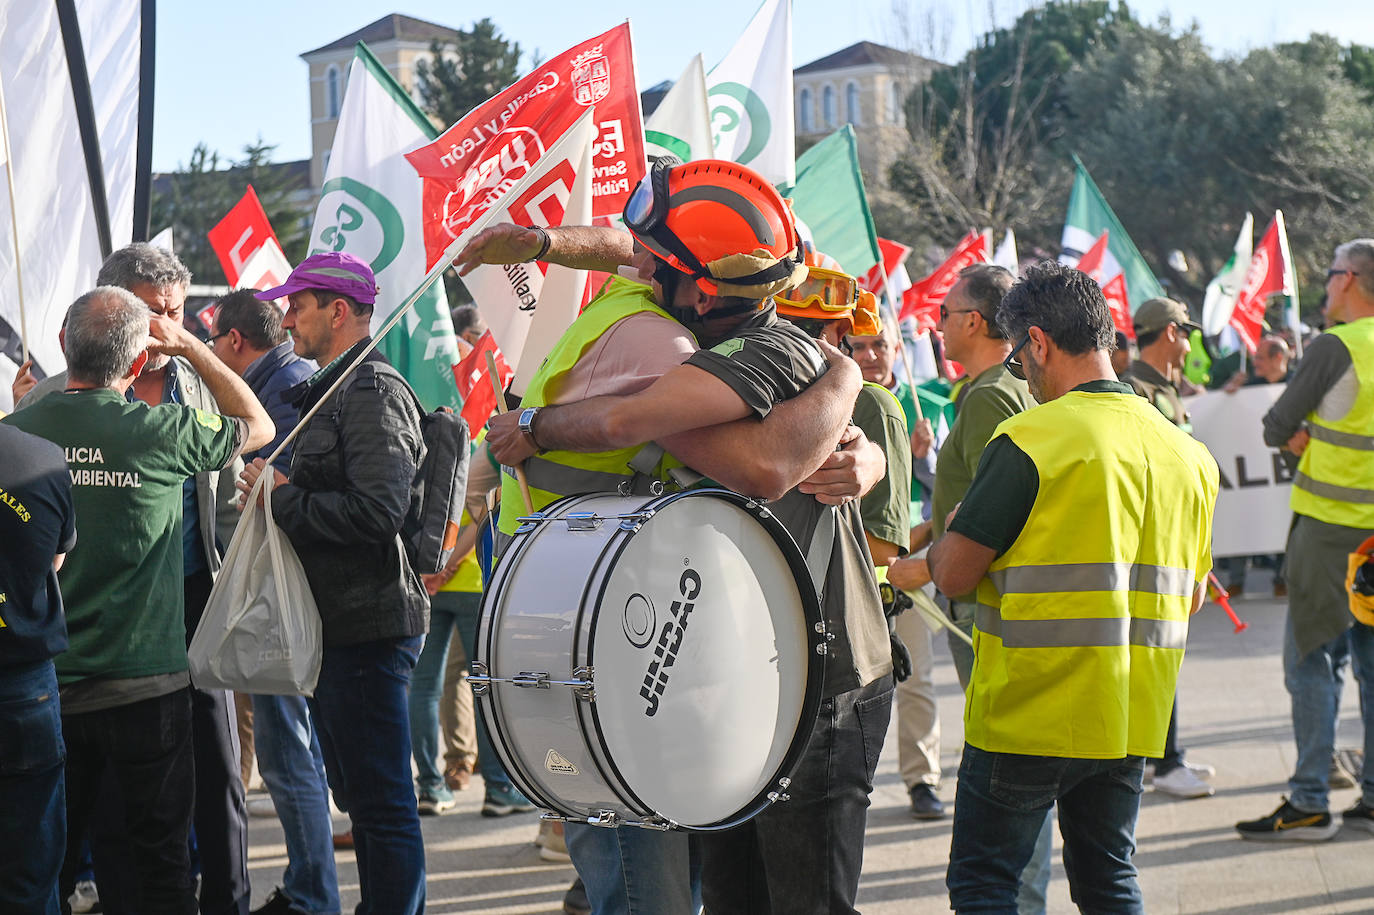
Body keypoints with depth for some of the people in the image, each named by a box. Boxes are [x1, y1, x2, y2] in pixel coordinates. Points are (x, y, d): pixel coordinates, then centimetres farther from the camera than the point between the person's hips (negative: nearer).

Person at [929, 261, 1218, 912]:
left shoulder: (1029, 440, -14)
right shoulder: (1189, 454, 7)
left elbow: (953, 574, -13)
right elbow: (1191, 598, 15)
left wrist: (951, 532, 8)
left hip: (1027, 715, -6)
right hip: (1133, 721, 6)